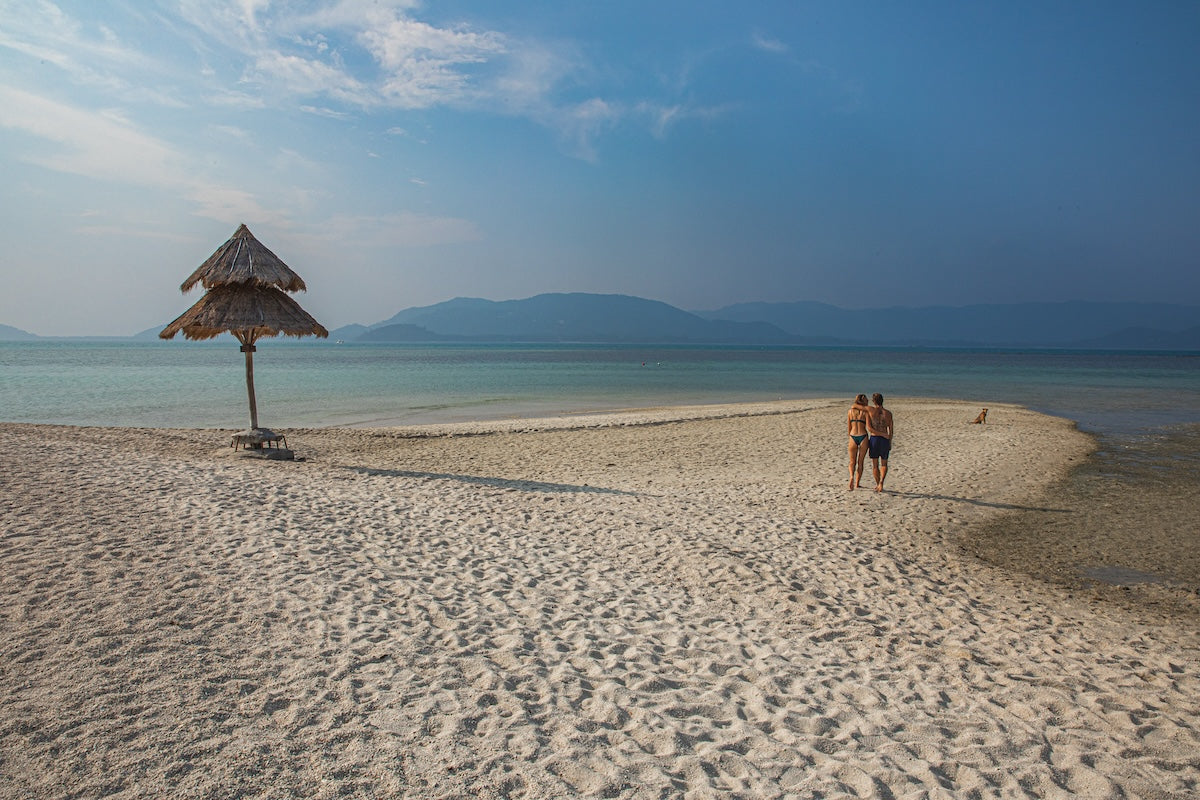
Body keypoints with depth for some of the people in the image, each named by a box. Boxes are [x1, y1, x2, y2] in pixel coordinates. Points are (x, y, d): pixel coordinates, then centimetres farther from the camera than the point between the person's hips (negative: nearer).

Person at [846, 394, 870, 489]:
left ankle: (852, 476, -15)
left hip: (853, 437, 1)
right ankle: (857, 483, 14)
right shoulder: (866, 411, -1)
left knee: (852, 462, 13)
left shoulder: (850, 411, 7)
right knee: (860, 462, 12)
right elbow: (868, 426, -7)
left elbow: (848, 428, 9)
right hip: (863, 437, -1)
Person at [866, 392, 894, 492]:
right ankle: (881, 482, -7)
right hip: (885, 440, 1)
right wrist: (890, 443, 14)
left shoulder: (869, 412, -4)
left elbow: (869, 428, -11)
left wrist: (883, 434, -8)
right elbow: (891, 430, 3)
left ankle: (878, 484, 17)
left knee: (875, 464, 12)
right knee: (884, 463, 13)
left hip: (874, 439, -1)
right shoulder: (888, 413, 0)